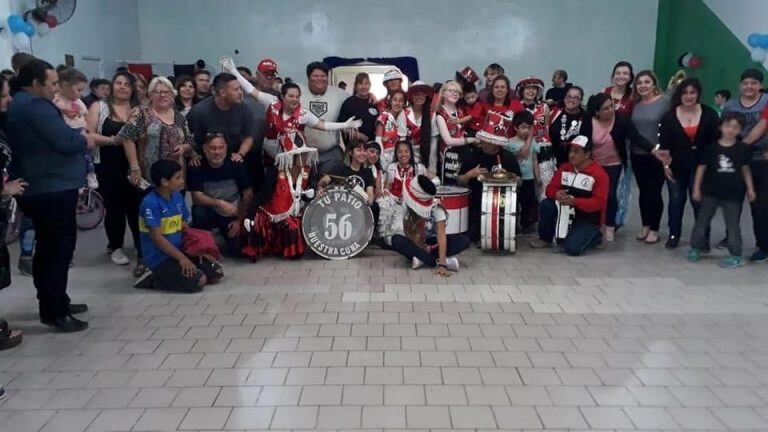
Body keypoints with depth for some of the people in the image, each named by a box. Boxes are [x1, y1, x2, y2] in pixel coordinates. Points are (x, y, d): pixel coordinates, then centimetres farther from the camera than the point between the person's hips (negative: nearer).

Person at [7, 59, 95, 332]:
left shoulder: (18, 104, 15)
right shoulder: (36, 105, -18)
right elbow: (66, 141, -24)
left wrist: (78, 138, 3)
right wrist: (86, 141, -6)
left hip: (37, 189, 11)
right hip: (52, 189, -11)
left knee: (48, 248, 18)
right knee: (59, 249, -5)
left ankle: (53, 303, 28)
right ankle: (54, 312, 0)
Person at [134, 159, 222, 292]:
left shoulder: (177, 196, 6)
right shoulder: (151, 203, -18)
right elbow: (157, 237, -20)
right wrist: (181, 258, -20)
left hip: (180, 251, 8)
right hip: (160, 258, -8)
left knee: (216, 273, 0)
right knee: (198, 281, -22)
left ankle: (169, 275, 10)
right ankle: (154, 279, -4)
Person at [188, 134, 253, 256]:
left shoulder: (236, 165, -15)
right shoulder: (197, 167, -17)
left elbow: (248, 194, -8)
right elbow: (197, 197, -21)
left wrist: (239, 220, -9)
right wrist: (220, 203, -36)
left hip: (233, 214, 0)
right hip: (210, 212, 0)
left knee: (237, 249, -15)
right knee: (198, 212, -34)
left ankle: (228, 234, 21)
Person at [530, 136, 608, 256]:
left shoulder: (599, 174, -19)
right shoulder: (564, 168, 1)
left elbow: (599, 202, -24)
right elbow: (551, 188, 1)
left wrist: (574, 201, -36)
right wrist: (556, 194, -25)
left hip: (589, 218, -6)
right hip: (567, 211, 6)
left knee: (572, 248, -23)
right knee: (546, 205, -18)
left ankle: (594, 237, 10)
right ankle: (546, 238, 3)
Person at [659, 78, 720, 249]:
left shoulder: (709, 114, -2)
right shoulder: (669, 116, -2)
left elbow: (715, 141, -1)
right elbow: (663, 143, -2)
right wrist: (665, 165, -8)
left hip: (700, 167, -1)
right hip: (676, 167, 1)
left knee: (699, 201, 0)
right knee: (676, 201, 8)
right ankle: (674, 235, 19)